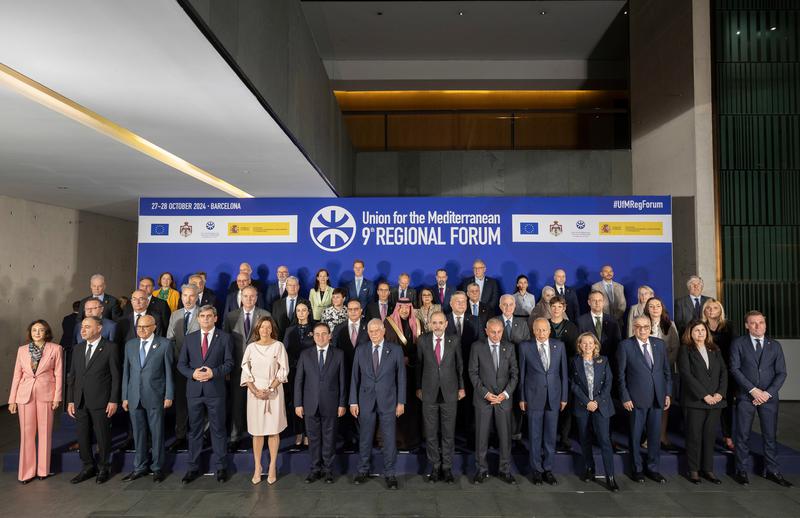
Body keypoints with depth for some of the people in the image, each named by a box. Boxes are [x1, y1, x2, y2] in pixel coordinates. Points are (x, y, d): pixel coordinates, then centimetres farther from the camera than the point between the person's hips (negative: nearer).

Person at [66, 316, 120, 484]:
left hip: (100, 401, -5)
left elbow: (115, 376, -8)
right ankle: (88, 467, 27)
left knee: (102, 436, 5)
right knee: (82, 437, 11)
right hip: (80, 401, 5)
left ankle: (104, 468, 22)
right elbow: (72, 376, 13)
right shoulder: (78, 349, 10)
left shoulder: (110, 347, -7)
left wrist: (114, 401, -11)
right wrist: (70, 400, 7)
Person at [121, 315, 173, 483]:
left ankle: (157, 468, 16)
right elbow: (126, 372, 11)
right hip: (134, 397, 4)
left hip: (155, 396, -4)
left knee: (157, 433, 4)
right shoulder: (130, 345, 9)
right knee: (138, 433, 11)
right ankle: (140, 467, 24)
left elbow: (169, 371, -3)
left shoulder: (164, 344, -3)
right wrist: (124, 397, 8)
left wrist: (169, 395, -6)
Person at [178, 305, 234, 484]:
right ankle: (193, 468, 22)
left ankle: (220, 467, 17)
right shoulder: (190, 338, 8)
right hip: (194, 390, 2)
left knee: (218, 429, 6)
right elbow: (181, 364, 7)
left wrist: (213, 372, -17)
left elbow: (229, 363, -2)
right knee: (194, 430, 10)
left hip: (215, 390, -2)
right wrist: (193, 373, -11)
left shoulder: (224, 337, 1)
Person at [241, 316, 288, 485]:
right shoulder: (251, 347, 3)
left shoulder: (278, 346, -4)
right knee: (257, 431, 6)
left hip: (274, 391, -2)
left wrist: (270, 389, -12)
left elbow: (283, 370, -4)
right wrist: (255, 391, -9)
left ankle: (272, 467, 14)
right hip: (255, 391, 2)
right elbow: (246, 371, 3)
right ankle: (257, 467, 17)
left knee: (273, 430, 5)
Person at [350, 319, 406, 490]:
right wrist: (353, 401, 0)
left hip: (388, 401, -1)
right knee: (365, 437, 11)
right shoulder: (361, 351, 3)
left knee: (389, 438, 3)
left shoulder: (395, 350, -1)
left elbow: (401, 377, 0)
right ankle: (363, 470, 28)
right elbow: (355, 377, 5)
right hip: (366, 401, 2)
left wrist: (401, 402, -3)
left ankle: (389, 474, 17)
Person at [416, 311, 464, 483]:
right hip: (429, 393, 0)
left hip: (449, 393, 0)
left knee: (449, 433, 7)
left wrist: (461, 387, 8)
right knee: (431, 434, 8)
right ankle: (435, 467, 23)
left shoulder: (455, 340, -2)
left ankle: (447, 468, 21)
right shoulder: (423, 340, -2)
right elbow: (419, 365, 5)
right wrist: (419, 388, 7)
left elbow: (460, 364, 6)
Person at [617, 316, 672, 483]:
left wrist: (668, 393, 6)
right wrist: (625, 397, -8)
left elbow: (667, 370, 11)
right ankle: (637, 469, 21)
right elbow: (621, 374, -4)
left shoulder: (659, 344, 6)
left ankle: (653, 468, 25)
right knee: (635, 435, 7)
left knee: (655, 435, 11)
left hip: (657, 398, 4)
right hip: (636, 399, -3)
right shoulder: (625, 345, -6)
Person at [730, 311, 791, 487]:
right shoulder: (738, 344, 1)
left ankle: (773, 471, 19)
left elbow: (781, 372, 4)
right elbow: (735, 369, -5)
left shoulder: (775, 345, 8)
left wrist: (768, 392, -8)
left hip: (769, 396, 2)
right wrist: (753, 390, -13)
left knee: (770, 435, 6)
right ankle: (742, 471, 13)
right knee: (743, 435, 3)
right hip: (746, 396, -2)